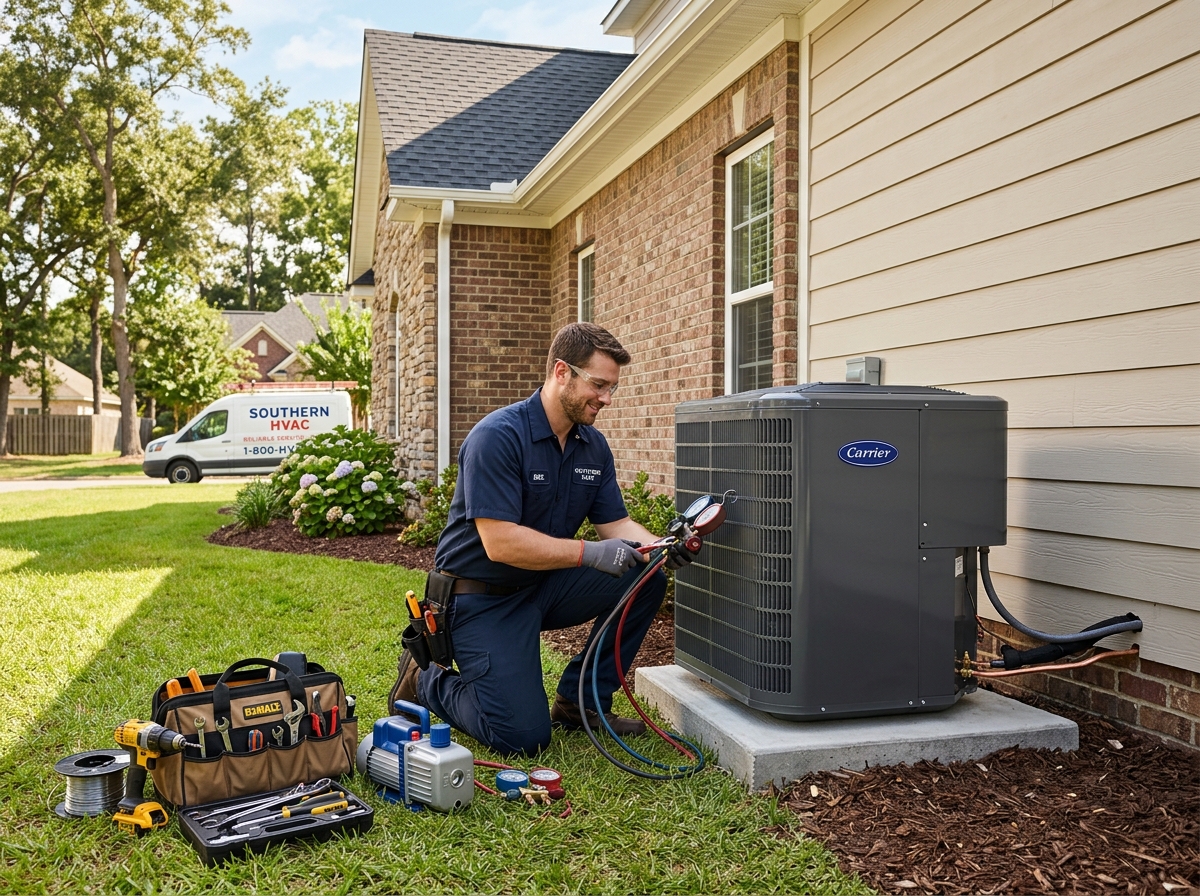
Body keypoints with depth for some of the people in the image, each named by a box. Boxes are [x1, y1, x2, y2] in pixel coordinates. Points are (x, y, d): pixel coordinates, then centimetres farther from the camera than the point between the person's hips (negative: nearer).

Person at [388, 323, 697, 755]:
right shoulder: (497, 437, -22)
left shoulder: (593, 446, 2)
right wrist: (589, 552, -29)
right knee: (523, 736, -15)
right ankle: (427, 681, 12)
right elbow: (500, 543, -28)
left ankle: (581, 700, 4)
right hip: (482, 597, -7)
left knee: (646, 577, -12)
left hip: (544, 587, 7)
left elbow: (616, 524, 1)